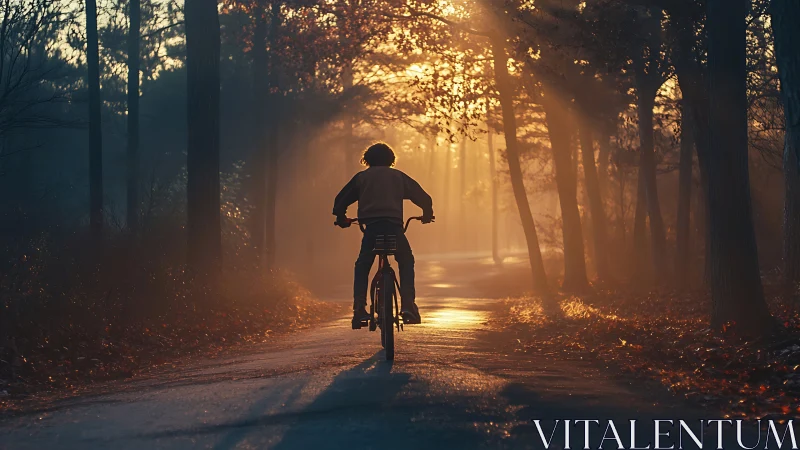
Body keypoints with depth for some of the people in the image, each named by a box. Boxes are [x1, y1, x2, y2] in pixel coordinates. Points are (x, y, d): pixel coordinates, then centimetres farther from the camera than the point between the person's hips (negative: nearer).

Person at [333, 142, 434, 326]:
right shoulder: (398, 176, 20)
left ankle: (359, 308, 1)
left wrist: (341, 218, 36)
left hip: (371, 226, 0)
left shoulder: (361, 177, 19)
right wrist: (427, 214, 39)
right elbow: (423, 197, 21)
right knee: (406, 263, 18)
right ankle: (408, 305, 2)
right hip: (394, 225, 0)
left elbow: (341, 200, 18)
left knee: (362, 267, 17)